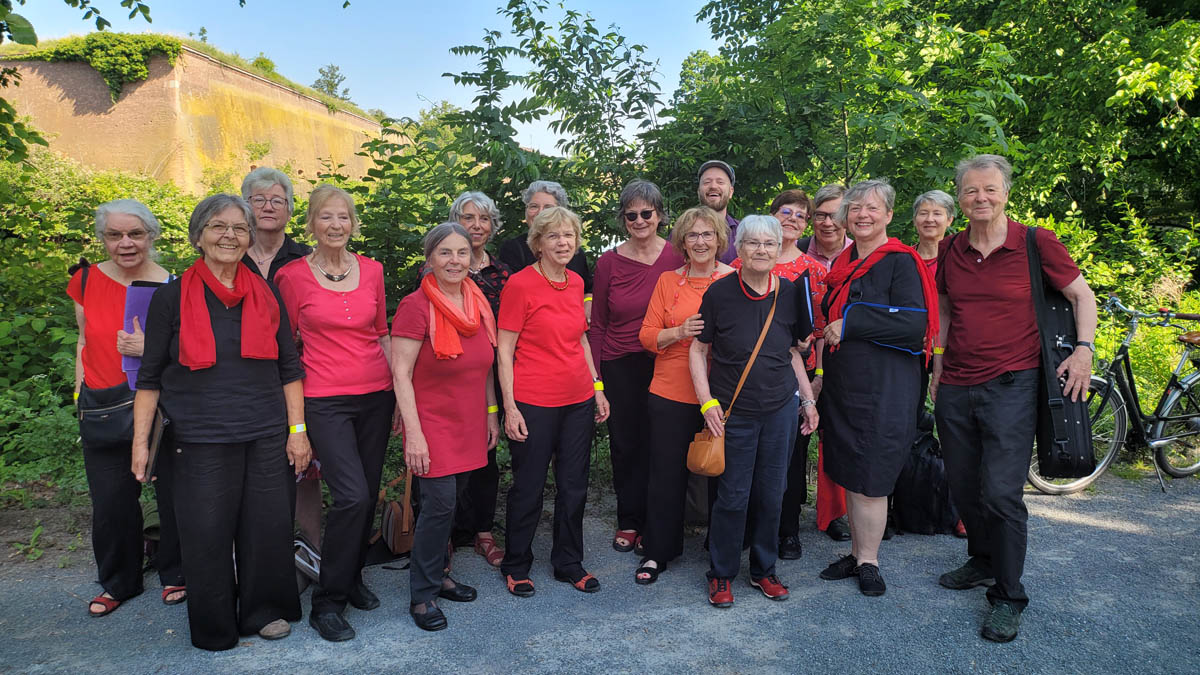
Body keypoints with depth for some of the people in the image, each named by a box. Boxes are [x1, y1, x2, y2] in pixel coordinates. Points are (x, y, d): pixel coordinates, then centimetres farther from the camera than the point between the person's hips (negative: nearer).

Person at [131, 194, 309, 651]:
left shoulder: (266, 294, 6)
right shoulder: (172, 297, 0)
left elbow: (289, 368, 8)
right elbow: (150, 376, 3)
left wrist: (297, 429, 4)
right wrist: (140, 442, 0)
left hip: (266, 435, 2)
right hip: (202, 439, -2)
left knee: (268, 528, 6)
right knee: (207, 535, 3)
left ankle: (263, 611, 27)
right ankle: (214, 628, 23)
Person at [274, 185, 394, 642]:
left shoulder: (371, 270, 7)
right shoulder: (293, 275, -3)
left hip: (375, 396, 4)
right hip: (325, 401, -4)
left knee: (368, 495, 9)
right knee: (352, 495, -15)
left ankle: (352, 578, 32)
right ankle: (327, 601, 3)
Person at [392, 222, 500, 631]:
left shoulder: (479, 304, 6)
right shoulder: (416, 307, -13)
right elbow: (401, 374, -14)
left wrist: (491, 414, 14)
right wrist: (414, 433, -18)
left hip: (469, 425, 6)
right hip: (432, 423, -6)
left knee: (451, 502, 13)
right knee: (440, 505, -8)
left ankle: (438, 574, 32)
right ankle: (422, 595, 9)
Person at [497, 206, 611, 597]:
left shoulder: (576, 283, 8)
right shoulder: (520, 285, -11)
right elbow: (504, 351, -10)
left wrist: (597, 387, 15)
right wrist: (510, 407, -14)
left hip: (578, 400, 6)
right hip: (534, 403, -6)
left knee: (574, 485, 14)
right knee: (529, 488, 7)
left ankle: (568, 563, 32)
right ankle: (516, 566, 28)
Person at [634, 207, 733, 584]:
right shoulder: (668, 281, 5)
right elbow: (647, 336, 2)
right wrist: (680, 332, -14)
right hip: (671, 393, 1)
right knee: (666, 473, 7)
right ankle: (658, 552, 24)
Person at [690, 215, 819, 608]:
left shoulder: (790, 294, 2)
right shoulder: (720, 292, -8)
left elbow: (793, 352, 14)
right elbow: (698, 349, -1)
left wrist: (808, 400, 11)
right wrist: (707, 401, -9)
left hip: (781, 407, 3)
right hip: (734, 411, -3)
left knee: (772, 493, 11)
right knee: (733, 495, 2)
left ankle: (764, 570, 30)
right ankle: (721, 575, 21)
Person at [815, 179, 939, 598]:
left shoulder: (901, 262, -7)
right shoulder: (842, 264, 14)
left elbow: (914, 324, -19)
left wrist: (850, 325, -16)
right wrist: (826, 334, 8)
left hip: (883, 387, -6)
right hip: (842, 384, 7)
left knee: (870, 477, -2)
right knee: (848, 473, 10)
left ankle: (868, 561, 13)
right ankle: (857, 552, 23)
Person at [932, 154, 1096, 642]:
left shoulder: (1036, 243, -5)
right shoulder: (949, 251, 6)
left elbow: (1082, 295, 4)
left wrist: (1084, 349, -10)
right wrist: (937, 367, 16)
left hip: (1011, 384, -4)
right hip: (955, 387, 5)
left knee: (1001, 493, -8)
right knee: (963, 488, 13)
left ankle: (1008, 597, 8)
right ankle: (983, 562, 36)